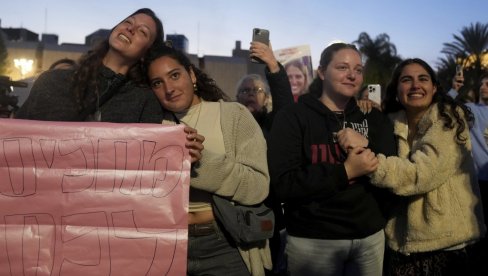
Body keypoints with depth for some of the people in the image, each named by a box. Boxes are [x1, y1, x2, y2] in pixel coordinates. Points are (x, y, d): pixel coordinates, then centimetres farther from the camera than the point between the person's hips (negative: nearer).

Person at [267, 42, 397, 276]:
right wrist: (346, 172, -21)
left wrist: (366, 150, -15)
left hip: (370, 237, 4)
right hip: (312, 240, -4)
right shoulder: (293, 117, -6)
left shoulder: (373, 119, 8)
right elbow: (283, 184, -16)